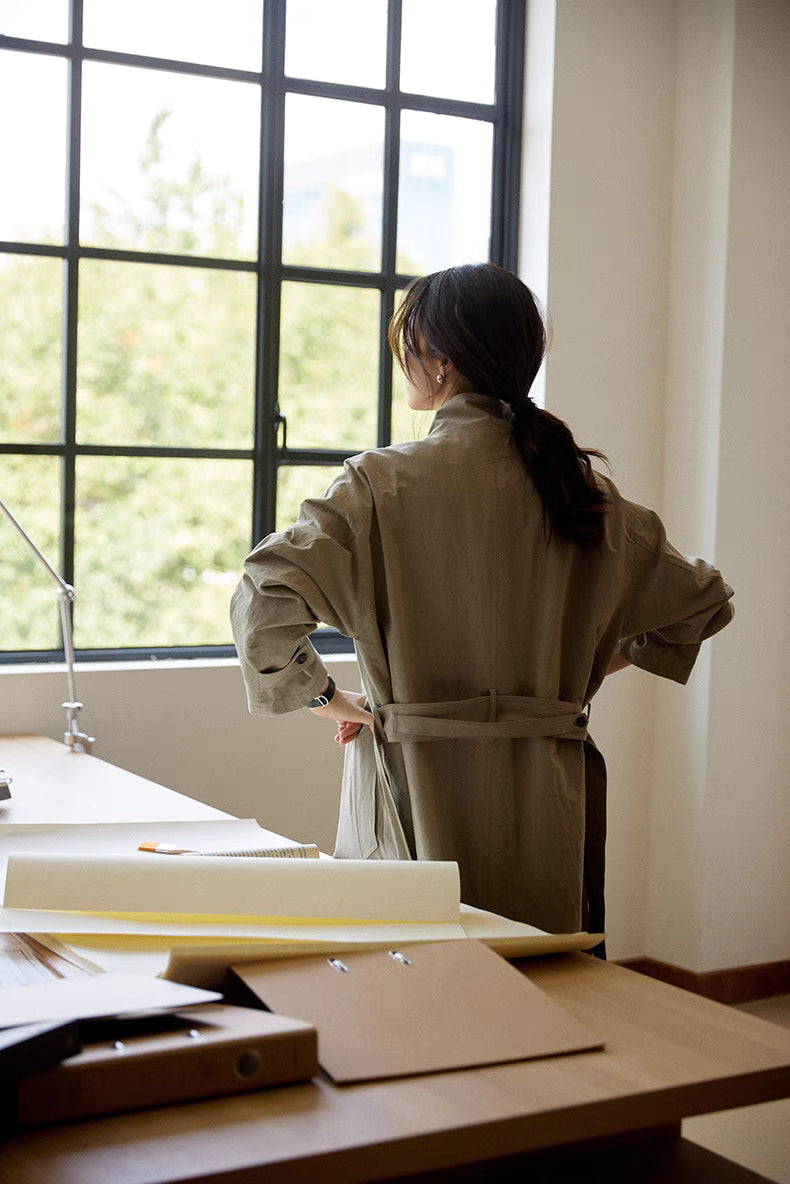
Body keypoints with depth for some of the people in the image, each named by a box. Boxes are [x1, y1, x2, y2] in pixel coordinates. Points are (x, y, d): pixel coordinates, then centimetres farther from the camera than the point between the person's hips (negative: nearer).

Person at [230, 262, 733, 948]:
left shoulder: (384, 482, -10)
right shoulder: (578, 487, 3)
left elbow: (264, 596, -20)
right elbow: (703, 601, 11)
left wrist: (323, 696, -5)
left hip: (417, 783, -4)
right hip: (545, 796, 4)